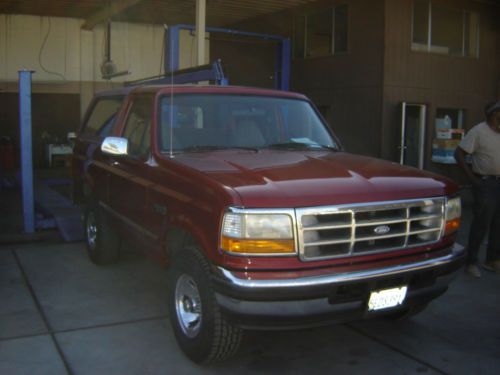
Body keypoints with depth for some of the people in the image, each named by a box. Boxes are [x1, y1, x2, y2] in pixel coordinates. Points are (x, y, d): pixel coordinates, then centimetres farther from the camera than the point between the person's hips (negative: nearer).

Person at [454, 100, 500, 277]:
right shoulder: (479, 131, -10)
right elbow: (459, 153, -13)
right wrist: (472, 177, -15)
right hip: (485, 183, -7)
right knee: (481, 224, -5)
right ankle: (471, 262, 6)